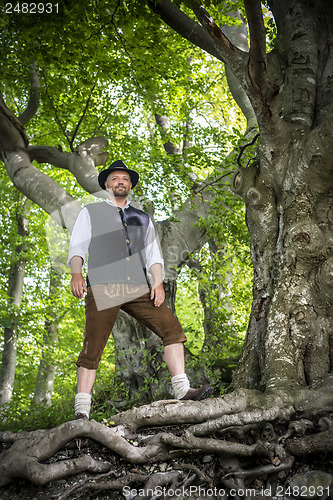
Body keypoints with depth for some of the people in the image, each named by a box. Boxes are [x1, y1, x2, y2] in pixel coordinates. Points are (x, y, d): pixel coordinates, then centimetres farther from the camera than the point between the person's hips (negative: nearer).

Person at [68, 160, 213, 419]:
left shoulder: (142, 218, 25)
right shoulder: (90, 212, 17)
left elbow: (153, 254, 16)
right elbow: (77, 246, 5)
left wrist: (158, 282, -2)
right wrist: (76, 273, -15)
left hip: (138, 288, 3)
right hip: (102, 288, -3)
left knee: (172, 328, -10)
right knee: (92, 349, -6)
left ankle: (182, 389, -6)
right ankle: (82, 411, 0)